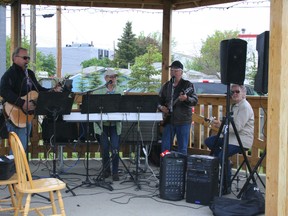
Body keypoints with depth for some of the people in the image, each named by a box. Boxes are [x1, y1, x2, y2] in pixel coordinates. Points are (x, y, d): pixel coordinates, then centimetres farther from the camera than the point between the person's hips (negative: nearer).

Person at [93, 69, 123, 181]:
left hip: (115, 124, 1)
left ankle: (115, 172, 6)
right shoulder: (98, 91, 3)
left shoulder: (120, 91, 9)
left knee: (115, 148, -5)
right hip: (102, 124, -1)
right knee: (104, 148, 5)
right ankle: (106, 170, 23)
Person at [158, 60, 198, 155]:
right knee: (165, 147, 5)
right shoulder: (166, 86, 12)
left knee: (182, 148, 1)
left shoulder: (187, 85, -1)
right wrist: (161, 107, -3)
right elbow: (159, 101, 18)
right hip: (168, 120, 4)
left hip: (183, 121, -4)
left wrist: (186, 98, -30)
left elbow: (195, 100, -9)